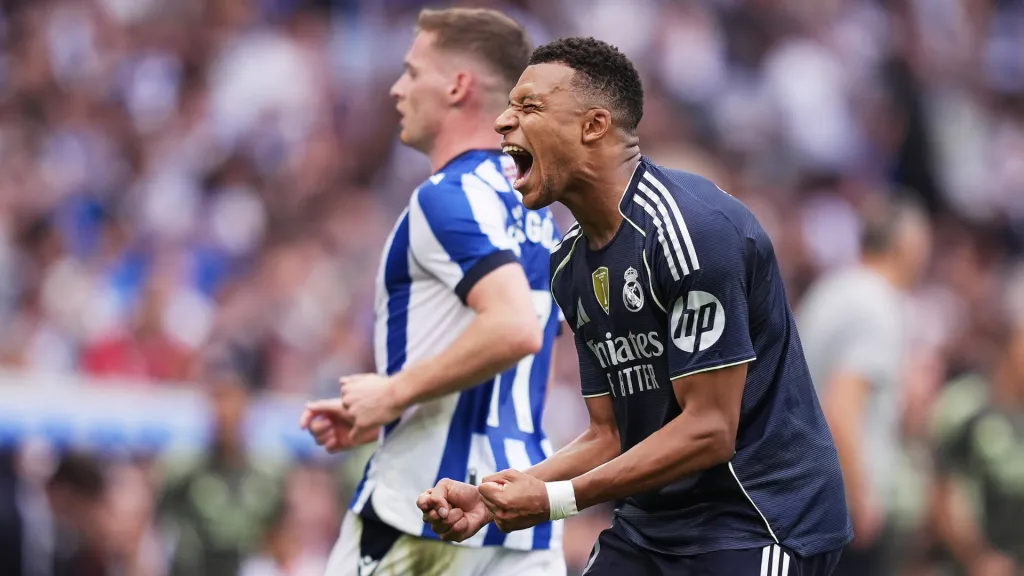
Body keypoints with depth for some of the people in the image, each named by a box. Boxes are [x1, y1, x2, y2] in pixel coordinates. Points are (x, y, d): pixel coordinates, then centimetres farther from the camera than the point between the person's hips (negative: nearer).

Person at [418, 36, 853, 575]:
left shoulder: (691, 227, -18)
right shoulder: (571, 265, 9)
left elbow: (709, 432, -21)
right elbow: (609, 436, 12)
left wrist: (554, 500, -19)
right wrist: (491, 501, -2)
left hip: (757, 523, -8)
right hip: (649, 528, 8)